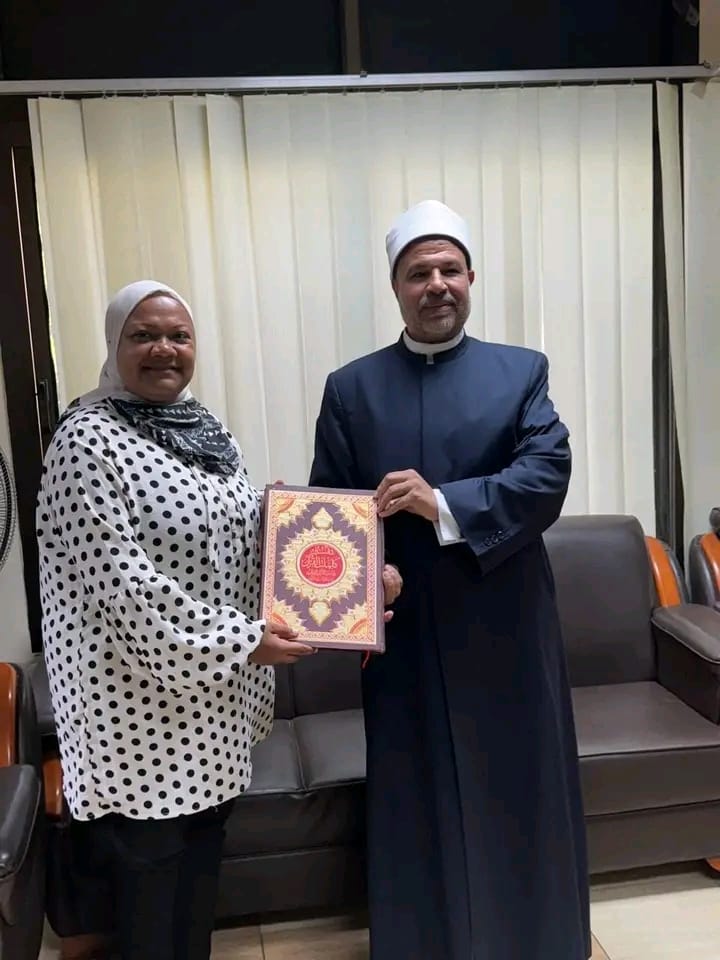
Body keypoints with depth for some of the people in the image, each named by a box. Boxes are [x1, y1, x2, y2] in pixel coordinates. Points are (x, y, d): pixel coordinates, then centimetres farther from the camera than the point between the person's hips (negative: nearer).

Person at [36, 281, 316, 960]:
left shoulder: (204, 429, 9)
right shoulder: (88, 440, -14)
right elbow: (121, 580, -21)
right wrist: (240, 641, -21)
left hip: (214, 698, 7)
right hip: (142, 699, -7)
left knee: (202, 848, 20)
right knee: (146, 865, 9)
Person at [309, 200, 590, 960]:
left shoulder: (521, 371, 2)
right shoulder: (351, 388, 3)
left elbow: (547, 476, -12)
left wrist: (444, 504, -23)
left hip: (506, 630, 0)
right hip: (404, 635, 0)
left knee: (520, 796, 14)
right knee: (417, 805, 13)